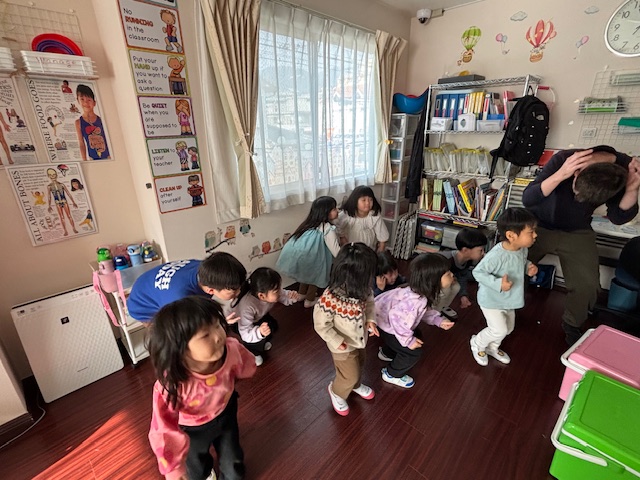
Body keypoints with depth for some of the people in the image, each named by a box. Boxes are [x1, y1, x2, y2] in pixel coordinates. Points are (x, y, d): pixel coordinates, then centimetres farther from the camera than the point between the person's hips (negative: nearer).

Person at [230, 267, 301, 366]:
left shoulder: (272, 293, -30)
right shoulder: (247, 306, -46)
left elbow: (284, 296, -11)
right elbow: (245, 334, -44)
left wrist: (292, 296, -34)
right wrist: (259, 332, -64)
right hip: (237, 322, -6)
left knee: (273, 325, -6)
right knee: (259, 340, -23)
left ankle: (262, 343, 25)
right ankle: (251, 353, 11)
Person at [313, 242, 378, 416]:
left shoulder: (362, 289, -20)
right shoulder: (330, 298, -39)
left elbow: (369, 302, 2)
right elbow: (321, 325, -25)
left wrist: (370, 319, -13)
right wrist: (337, 342, -24)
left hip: (360, 339, 6)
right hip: (343, 346, -6)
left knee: (359, 364, 31)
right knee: (350, 375, 13)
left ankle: (355, 385, 63)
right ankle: (336, 391, 47)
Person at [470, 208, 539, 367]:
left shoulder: (523, 249, -9)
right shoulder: (497, 255, -35)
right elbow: (478, 272, -29)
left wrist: (528, 267, -6)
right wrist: (498, 283, -37)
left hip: (508, 299, 8)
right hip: (491, 300, -8)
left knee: (508, 327, 23)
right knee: (499, 330, -2)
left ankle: (492, 347, 49)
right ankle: (477, 343, 28)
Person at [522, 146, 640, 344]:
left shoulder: (624, 168, -17)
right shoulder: (564, 159, -27)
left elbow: (618, 218, -10)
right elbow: (527, 199, -32)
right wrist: (560, 175, -46)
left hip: (577, 233, 2)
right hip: (538, 225, -2)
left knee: (587, 285, -7)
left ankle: (572, 325, 21)